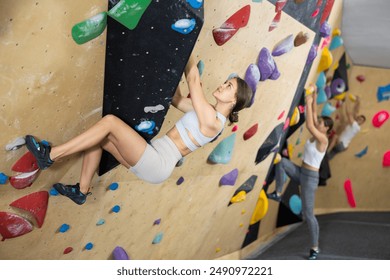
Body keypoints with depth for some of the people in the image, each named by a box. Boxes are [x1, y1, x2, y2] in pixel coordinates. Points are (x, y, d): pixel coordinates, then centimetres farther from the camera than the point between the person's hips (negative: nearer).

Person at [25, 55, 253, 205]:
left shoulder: (212, 120, -12)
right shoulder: (206, 112, 16)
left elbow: (193, 80, -10)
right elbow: (176, 98, 20)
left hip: (157, 164, -9)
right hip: (153, 162, 9)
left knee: (110, 121, -17)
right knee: (98, 138, 4)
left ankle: (50, 156, -13)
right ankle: (82, 190, 11)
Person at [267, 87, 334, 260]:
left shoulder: (323, 139, -18)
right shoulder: (315, 134, 4)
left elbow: (309, 125, -29)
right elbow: (313, 117, 9)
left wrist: (308, 103, -24)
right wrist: (314, 101, 0)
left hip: (311, 177, -8)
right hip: (301, 172, 8)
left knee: (308, 214, -2)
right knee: (282, 162, -17)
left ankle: (315, 248, 15)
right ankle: (277, 194, -4)